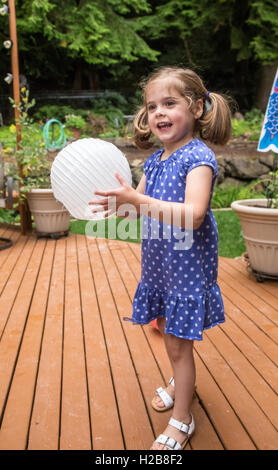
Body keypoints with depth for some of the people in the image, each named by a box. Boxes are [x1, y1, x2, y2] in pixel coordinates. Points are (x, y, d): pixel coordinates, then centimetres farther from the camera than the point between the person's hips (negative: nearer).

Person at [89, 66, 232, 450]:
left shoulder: (199, 157, -18)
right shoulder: (155, 160, 6)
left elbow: (192, 216, -31)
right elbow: (143, 208, 9)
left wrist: (137, 200, -35)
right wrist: (118, 203, -10)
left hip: (188, 267, -7)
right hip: (159, 265, 7)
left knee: (179, 344, 3)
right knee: (169, 332, 22)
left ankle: (181, 421, 22)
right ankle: (183, 383, 49)